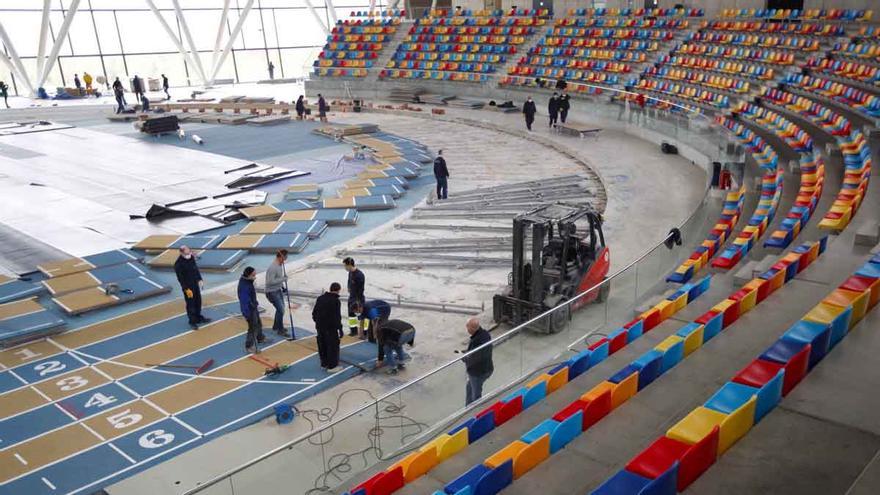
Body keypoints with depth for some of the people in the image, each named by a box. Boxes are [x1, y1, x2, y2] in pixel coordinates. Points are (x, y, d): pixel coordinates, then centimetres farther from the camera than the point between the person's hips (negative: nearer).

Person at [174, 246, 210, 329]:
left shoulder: (191, 257, -2)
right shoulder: (178, 264, -23)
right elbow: (180, 278, -20)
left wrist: (199, 279, 10)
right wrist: (186, 289, -19)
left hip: (195, 284, 7)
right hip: (187, 286, -7)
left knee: (198, 301, 18)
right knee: (190, 304, 3)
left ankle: (199, 318, 35)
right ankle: (192, 322, 17)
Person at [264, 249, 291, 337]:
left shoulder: (280, 264, 2)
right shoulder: (273, 267, -28)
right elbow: (271, 281, -30)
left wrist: (282, 286, 16)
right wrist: (283, 279, -25)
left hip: (278, 290, 10)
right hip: (272, 292, -10)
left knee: (281, 308, 21)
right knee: (280, 310, -8)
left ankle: (276, 326, 39)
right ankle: (280, 330, 7)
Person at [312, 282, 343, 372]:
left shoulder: (320, 298, 5)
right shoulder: (336, 301, -16)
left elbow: (314, 312, 11)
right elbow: (337, 317, -18)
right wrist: (340, 329, -12)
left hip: (320, 327, 7)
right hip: (331, 328, -7)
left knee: (322, 345, 17)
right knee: (333, 346, 4)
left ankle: (324, 363, 27)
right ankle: (332, 366, 7)